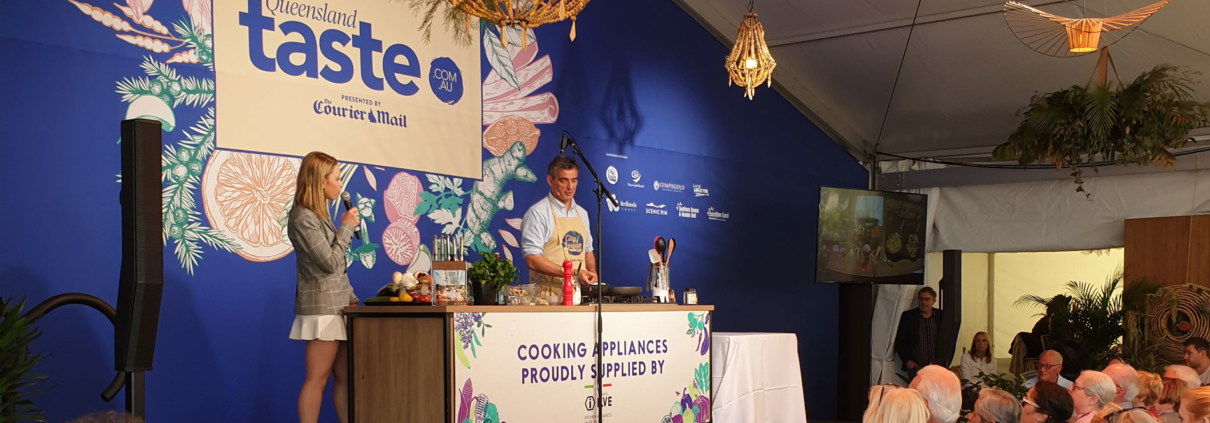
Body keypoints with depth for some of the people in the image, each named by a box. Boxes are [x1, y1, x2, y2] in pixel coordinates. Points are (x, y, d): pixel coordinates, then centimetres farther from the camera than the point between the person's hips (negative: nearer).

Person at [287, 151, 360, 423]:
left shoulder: (319, 215, 17)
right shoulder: (302, 218, -13)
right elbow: (330, 262, -16)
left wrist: (351, 298, 13)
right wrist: (347, 227, -5)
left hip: (336, 305, 9)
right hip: (321, 306, -9)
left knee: (345, 377, 8)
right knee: (318, 378, -5)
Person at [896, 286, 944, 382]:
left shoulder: (941, 316, 8)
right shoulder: (908, 316, 4)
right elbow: (899, 341, 6)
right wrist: (907, 360, -3)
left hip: (937, 366, 1)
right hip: (916, 366, -1)